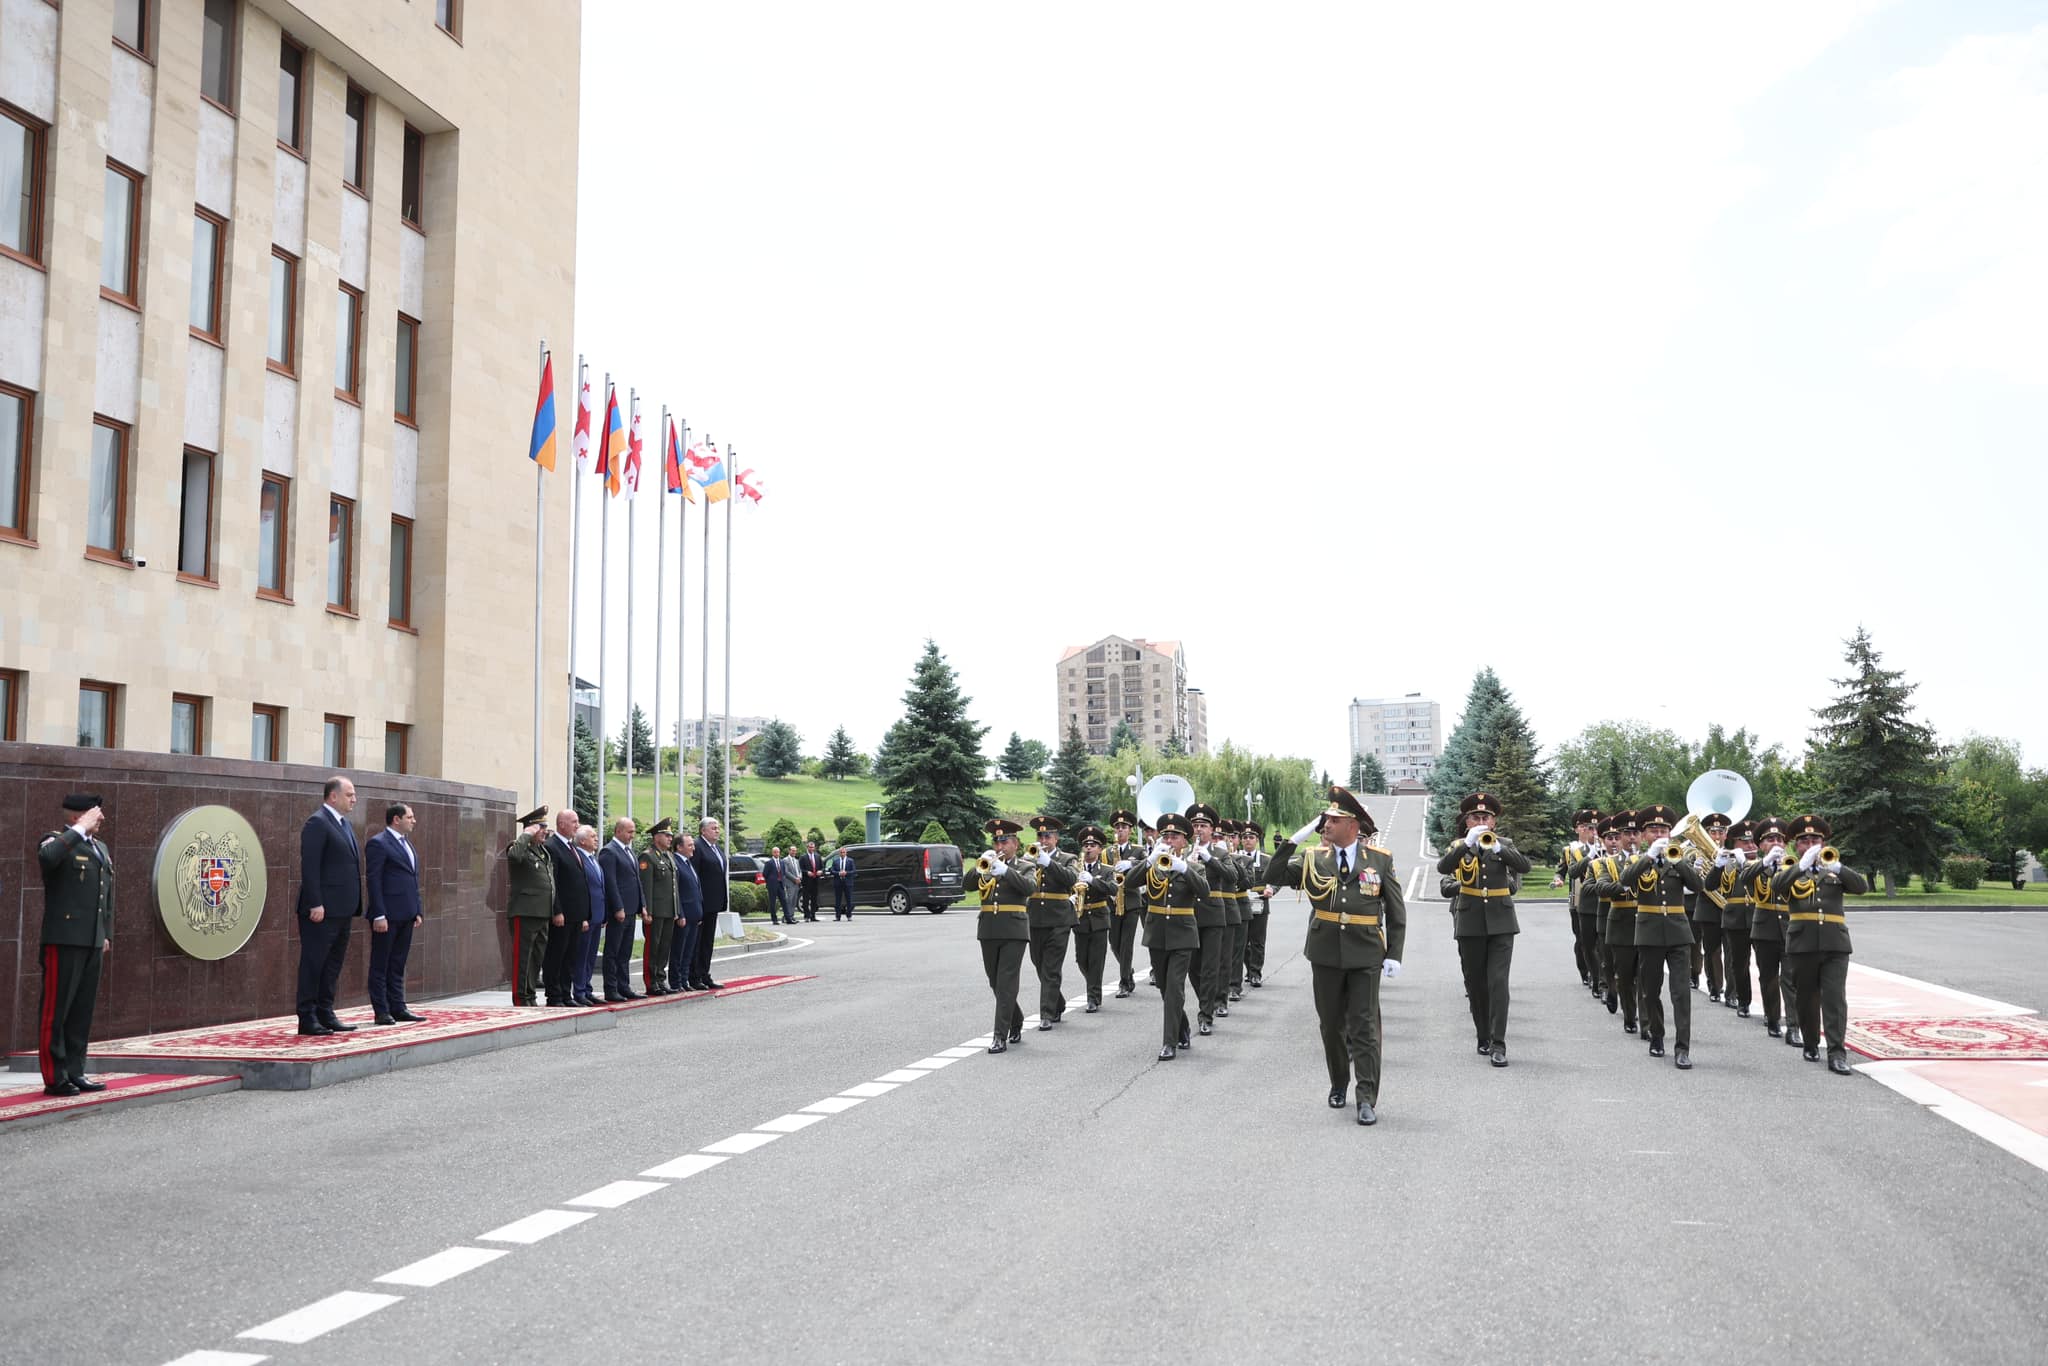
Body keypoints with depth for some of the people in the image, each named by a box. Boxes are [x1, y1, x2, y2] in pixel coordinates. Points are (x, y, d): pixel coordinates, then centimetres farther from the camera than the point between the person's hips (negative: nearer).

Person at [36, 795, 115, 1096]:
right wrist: (80, 830, -22)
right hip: (64, 939, -8)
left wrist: (107, 935, 17)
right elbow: (47, 857, -31)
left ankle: (75, 1073, 18)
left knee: (83, 1010, 11)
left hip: (93, 942, 8)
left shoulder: (100, 848, 18)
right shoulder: (57, 840, -5)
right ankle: (54, 1078, 2)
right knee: (56, 1008, -2)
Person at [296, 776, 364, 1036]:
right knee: (313, 963, -3)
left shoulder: (345, 824, 18)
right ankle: (307, 1019, 2)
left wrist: (354, 905, 16)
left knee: (333, 964, 13)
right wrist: (315, 904, -22)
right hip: (323, 910, -9)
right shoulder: (317, 823, -11)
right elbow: (309, 866, -17)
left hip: (343, 909, 9)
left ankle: (326, 1014, 19)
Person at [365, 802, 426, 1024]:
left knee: (397, 965, 12)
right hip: (387, 915, -8)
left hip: (405, 915, 8)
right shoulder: (379, 844, -9)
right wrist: (379, 915, -19)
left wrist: (417, 911, 15)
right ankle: (382, 1012, 4)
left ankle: (398, 1009, 15)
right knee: (380, 966, 1)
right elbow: (373, 881, -14)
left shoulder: (407, 844, 17)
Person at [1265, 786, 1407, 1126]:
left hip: (1366, 957, -2)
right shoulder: (1313, 859, 2)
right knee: (1331, 1025, 12)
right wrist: (1294, 839, -12)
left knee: (1365, 1027, -4)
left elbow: (1396, 912, 2)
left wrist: (1394, 955, -5)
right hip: (1325, 955, 2)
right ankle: (1338, 1085, 30)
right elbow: (1275, 876, -6)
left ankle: (1367, 1099, -2)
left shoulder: (1380, 860, -1)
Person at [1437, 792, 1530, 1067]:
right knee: (1475, 983, 6)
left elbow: (1525, 866, -12)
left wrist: (1496, 846, -25)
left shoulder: (1504, 844, 7)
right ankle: (1484, 1037, 20)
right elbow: (1443, 867, -15)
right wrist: (1468, 843, -25)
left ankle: (1498, 1044, -11)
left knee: (1498, 981, -10)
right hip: (1470, 923, 1)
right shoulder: (1459, 846, 6)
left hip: (1501, 922, -1)